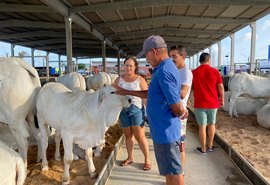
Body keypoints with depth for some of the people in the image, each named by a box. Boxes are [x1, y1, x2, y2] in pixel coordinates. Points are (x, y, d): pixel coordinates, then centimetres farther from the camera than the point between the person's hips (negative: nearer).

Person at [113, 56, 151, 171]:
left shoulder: (140, 80, -3)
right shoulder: (119, 80, 7)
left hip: (136, 110, -3)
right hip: (123, 110, 3)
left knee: (140, 136, -1)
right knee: (128, 135, 13)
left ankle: (147, 160, 16)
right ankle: (130, 158, 31)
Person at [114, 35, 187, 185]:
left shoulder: (164, 71, -23)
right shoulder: (165, 68, 9)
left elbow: (178, 109, -25)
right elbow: (151, 94, 19)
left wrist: (181, 115, -2)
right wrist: (127, 92, 18)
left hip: (165, 130, -9)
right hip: (164, 129, 9)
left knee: (173, 171, 8)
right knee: (169, 169, 23)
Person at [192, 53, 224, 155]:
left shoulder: (194, 72, -4)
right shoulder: (215, 71, -4)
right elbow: (221, 87, -1)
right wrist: (222, 99, 12)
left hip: (200, 104, -1)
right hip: (213, 103, 2)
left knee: (202, 126, 6)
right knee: (211, 124, 18)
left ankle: (203, 149, 16)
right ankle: (210, 146, 31)